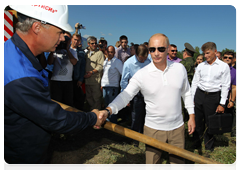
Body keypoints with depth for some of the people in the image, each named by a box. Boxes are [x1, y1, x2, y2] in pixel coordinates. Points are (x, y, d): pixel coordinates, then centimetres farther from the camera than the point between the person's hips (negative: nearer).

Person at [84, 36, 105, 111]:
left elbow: (100, 66, -11)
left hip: (96, 80, -6)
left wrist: (92, 72, -20)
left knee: (96, 99, -1)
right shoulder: (86, 53, 18)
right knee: (88, 98, 13)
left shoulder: (99, 53, -1)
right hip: (87, 80, 6)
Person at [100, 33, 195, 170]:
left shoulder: (180, 68, -4)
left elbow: (186, 93, 8)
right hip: (153, 129, -2)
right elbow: (125, 95, -19)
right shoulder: (142, 74, -14)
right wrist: (108, 110, -35)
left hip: (178, 127, 3)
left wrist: (192, 116, 9)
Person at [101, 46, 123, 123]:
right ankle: (107, 121, 30)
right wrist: (102, 84, 19)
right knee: (106, 105, 15)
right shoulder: (105, 61, 15)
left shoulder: (117, 62, -8)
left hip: (113, 86, -7)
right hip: (105, 86, 7)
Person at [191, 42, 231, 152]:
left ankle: (208, 148, 28)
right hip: (199, 94, 3)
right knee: (197, 121, 8)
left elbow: (225, 86, -2)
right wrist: (191, 99, 5)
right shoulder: (201, 66, 6)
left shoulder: (224, 66, -1)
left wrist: (222, 104, -5)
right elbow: (194, 82, 9)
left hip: (213, 96, -2)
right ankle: (196, 145, 25)